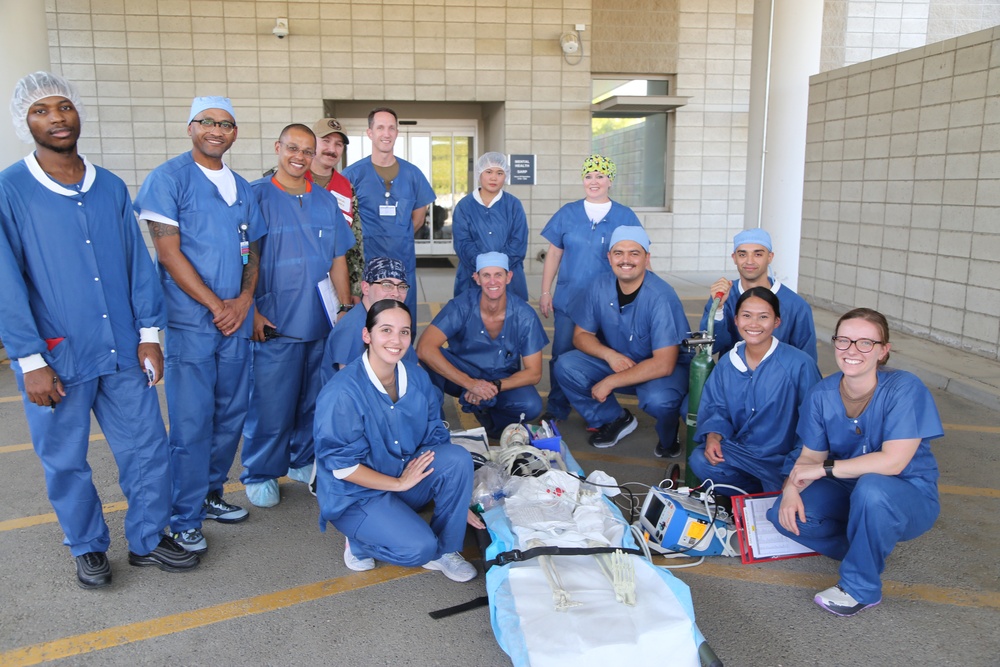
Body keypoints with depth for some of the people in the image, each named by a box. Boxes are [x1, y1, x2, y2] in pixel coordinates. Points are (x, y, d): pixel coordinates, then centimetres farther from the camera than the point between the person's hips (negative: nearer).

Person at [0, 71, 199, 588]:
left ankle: (148, 540, 28)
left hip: (122, 352, 3)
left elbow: (138, 263, 7)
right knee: (65, 461, 12)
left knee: (148, 448, 8)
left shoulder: (111, 187, 6)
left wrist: (148, 335, 3)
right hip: (56, 360, -3)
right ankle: (88, 548, 33)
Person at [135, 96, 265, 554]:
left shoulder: (242, 188, 15)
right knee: (192, 422, -3)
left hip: (235, 319, 6)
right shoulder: (168, 178, -4)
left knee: (231, 413, 12)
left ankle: (211, 493, 29)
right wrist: (215, 305, -12)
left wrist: (243, 300, -3)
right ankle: (185, 520, 10)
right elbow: (168, 252, -10)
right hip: (189, 322, -6)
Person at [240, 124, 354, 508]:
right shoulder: (256, 196, -3)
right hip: (273, 324, -4)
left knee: (313, 398, 14)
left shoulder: (325, 201, 12)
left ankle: (303, 461, 32)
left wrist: (346, 309, 12)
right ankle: (260, 475, 18)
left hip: (320, 322, 5)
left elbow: (338, 260, 15)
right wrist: (252, 311, -11)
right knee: (269, 403, 0)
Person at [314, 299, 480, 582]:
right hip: (356, 495, -6)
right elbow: (341, 466, -19)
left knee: (458, 457, -20)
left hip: (407, 475, 6)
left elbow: (435, 438, 3)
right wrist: (399, 483, -17)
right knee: (419, 548, -25)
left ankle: (444, 550, -4)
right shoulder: (341, 392, -23)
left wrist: (457, 497, -3)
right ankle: (359, 543, 6)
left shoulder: (417, 377, -4)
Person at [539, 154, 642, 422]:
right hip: (568, 298, 1)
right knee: (562, 353, 2)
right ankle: (556, 408, 17)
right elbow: (553, 254, 8)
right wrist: (545, 292, 4)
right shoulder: (567, 213, 7)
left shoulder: (625, 216, 3)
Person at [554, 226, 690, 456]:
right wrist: (610, 354, -21)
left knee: (658, 399, -38)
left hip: (666, 368, -5)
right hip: (616, 362, 5)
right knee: (565, 366, -15)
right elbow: (581, 335, 0)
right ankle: (615, 419, 9)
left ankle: (669, 438, 2)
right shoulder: (601, 288, -10)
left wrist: (610, 382, -26)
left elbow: (664, 364, -30)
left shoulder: (661, 297, -26)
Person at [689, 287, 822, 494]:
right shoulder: (727, 363, 4)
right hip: (738, 449, 5)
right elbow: (717, 408, 10)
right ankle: (762, 493, 0)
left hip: (782, 458, -4)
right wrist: (713, 436, -10)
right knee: (699, 461, -22)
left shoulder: (800, 364, -13)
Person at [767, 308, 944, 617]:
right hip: (848, 491, 5)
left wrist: (825, 469, -25)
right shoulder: (822, 394, -8)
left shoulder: (904, 388, -22)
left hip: (908, 496, -4)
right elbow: (810, 455, -4)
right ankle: (873, 548, 3)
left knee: (871, 487, -38)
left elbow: (893, 461, -28)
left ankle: (861, 588, -15)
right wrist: (791, 488, -24)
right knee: (785, 514, -19)